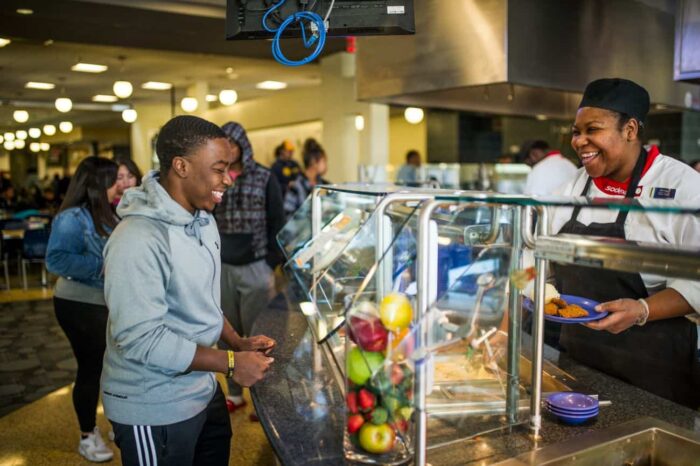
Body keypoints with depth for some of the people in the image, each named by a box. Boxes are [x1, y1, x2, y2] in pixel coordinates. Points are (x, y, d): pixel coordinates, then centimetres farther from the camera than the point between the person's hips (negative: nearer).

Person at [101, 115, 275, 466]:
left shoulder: (202, 219, 5)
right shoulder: (139, 239, -26)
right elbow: (140, 338, -28)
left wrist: (238, 342, 2)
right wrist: (230, 363, -23)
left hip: (203, 390, 8)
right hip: (155, 408, -8)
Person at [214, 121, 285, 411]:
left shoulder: (264, 178, -2)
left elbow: (277, 223, -2)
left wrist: (272, 266, -6)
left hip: (255, 267, -3)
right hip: (221, 268, 3)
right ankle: (234, 393, 26)